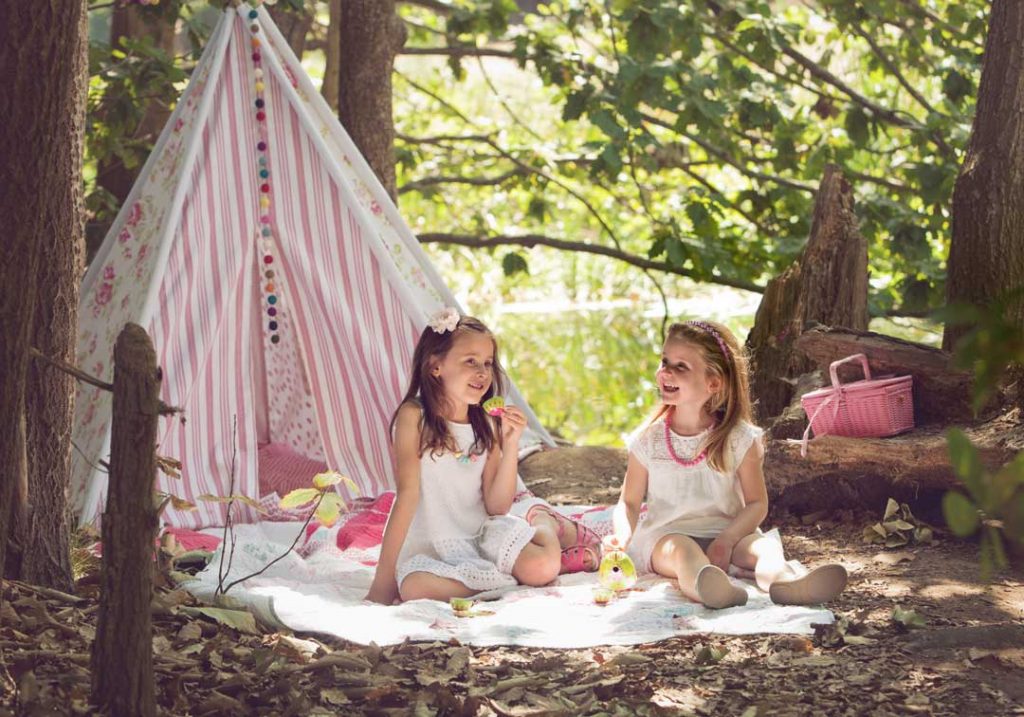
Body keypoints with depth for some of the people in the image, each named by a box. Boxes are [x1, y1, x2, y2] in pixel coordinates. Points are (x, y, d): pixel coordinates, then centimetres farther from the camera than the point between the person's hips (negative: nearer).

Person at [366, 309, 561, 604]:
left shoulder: (487, 425, 6)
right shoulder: (414, 417, -9)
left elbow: (497, 507, 1)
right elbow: (407, 495, -16)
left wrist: (511, 443, -11)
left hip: (481, 536, 4)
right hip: (428, 548, -4)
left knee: (544, 567, -25)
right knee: (415, 586, -38)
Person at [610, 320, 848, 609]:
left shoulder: (740, 438, 0)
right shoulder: (648, 440, 4)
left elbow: (757, 503, -1)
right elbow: (629, 502, 10)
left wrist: (726, 541, -18)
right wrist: (622, 537, -13)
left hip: (726, 533, 1)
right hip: (666, 534, -1)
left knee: (765, 546, -29)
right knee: (681, 550, -35)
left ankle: (783, 581, -65)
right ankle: (711, 587, -71)